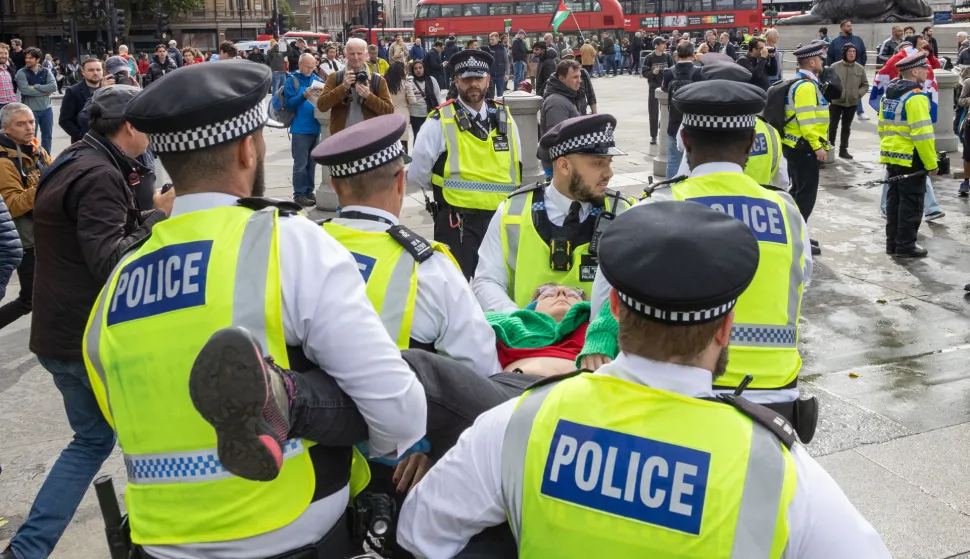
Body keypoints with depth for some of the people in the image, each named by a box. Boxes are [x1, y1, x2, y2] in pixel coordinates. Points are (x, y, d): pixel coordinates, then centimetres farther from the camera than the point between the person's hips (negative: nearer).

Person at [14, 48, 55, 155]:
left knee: (47, 136, 13)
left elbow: (53, 87, -12)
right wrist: (45, 92, -15)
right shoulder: (21, 73, -5)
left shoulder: (46, 72, 2)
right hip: (30, 110, -3)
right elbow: (25, 90, -18)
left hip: (46, 109, 3)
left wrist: (35, 87, -16)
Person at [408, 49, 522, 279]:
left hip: (500, 219, 5)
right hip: (457, 223, -4)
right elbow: (417, 175, -4)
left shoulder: (504, 117, 7)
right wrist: (446, 186, 6)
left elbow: (517, 167, 17)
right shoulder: (440, 121, -8)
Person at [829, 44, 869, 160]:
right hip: (836, 102, -3)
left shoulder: (860, 68, 2)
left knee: (846, 127, 11)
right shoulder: (835, 67, -7)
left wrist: (858, 94, -8)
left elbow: (865, 85, 8)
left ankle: (843, 150, 19)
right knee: (833, 126, 1)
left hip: (852, 103, 3)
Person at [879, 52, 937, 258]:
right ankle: (905, 246, 5)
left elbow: (882, 127, 16)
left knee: (894, 200, 14)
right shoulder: (916, 97, -18)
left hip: (892, 157, 8)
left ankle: (892, 242, 20)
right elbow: (922, 135, -21)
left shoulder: (889, 94, 10)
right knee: (911, 203, 0)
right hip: (911, 159, -8)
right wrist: (931, 164, -16)